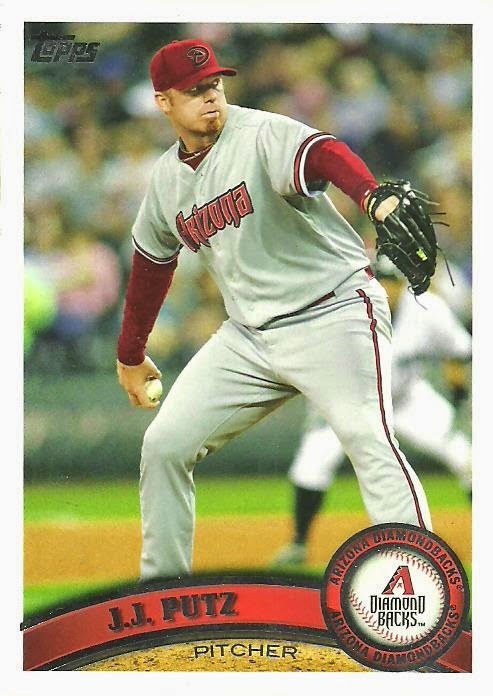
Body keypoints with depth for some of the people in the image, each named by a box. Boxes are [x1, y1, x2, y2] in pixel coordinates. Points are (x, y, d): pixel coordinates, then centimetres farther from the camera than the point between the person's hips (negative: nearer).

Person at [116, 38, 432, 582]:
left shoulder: (262, 135, -14)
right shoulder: (167, 177, 8)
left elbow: (323, 156, -37)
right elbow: (152, 261, 24)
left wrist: (374, 198, -59)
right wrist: (130, 354, 32)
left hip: (333, 313, -7)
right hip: (249, 334, 7)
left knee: (369, 439, -24)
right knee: (165, 444, 5)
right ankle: (160, 584, 19)